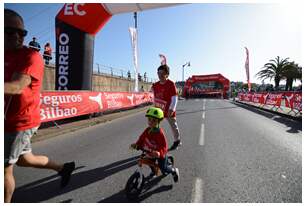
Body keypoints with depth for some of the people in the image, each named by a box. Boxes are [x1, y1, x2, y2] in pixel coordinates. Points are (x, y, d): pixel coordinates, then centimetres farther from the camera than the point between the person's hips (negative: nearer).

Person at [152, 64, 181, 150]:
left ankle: (177, 141, 36)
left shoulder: (171, 84, -16)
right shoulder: (155, 85, 2)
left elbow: (174, 98, -19)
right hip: (158, 110, 5)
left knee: (173, 126, 13)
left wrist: (172, 109, -26)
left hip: (168, 110, -5)